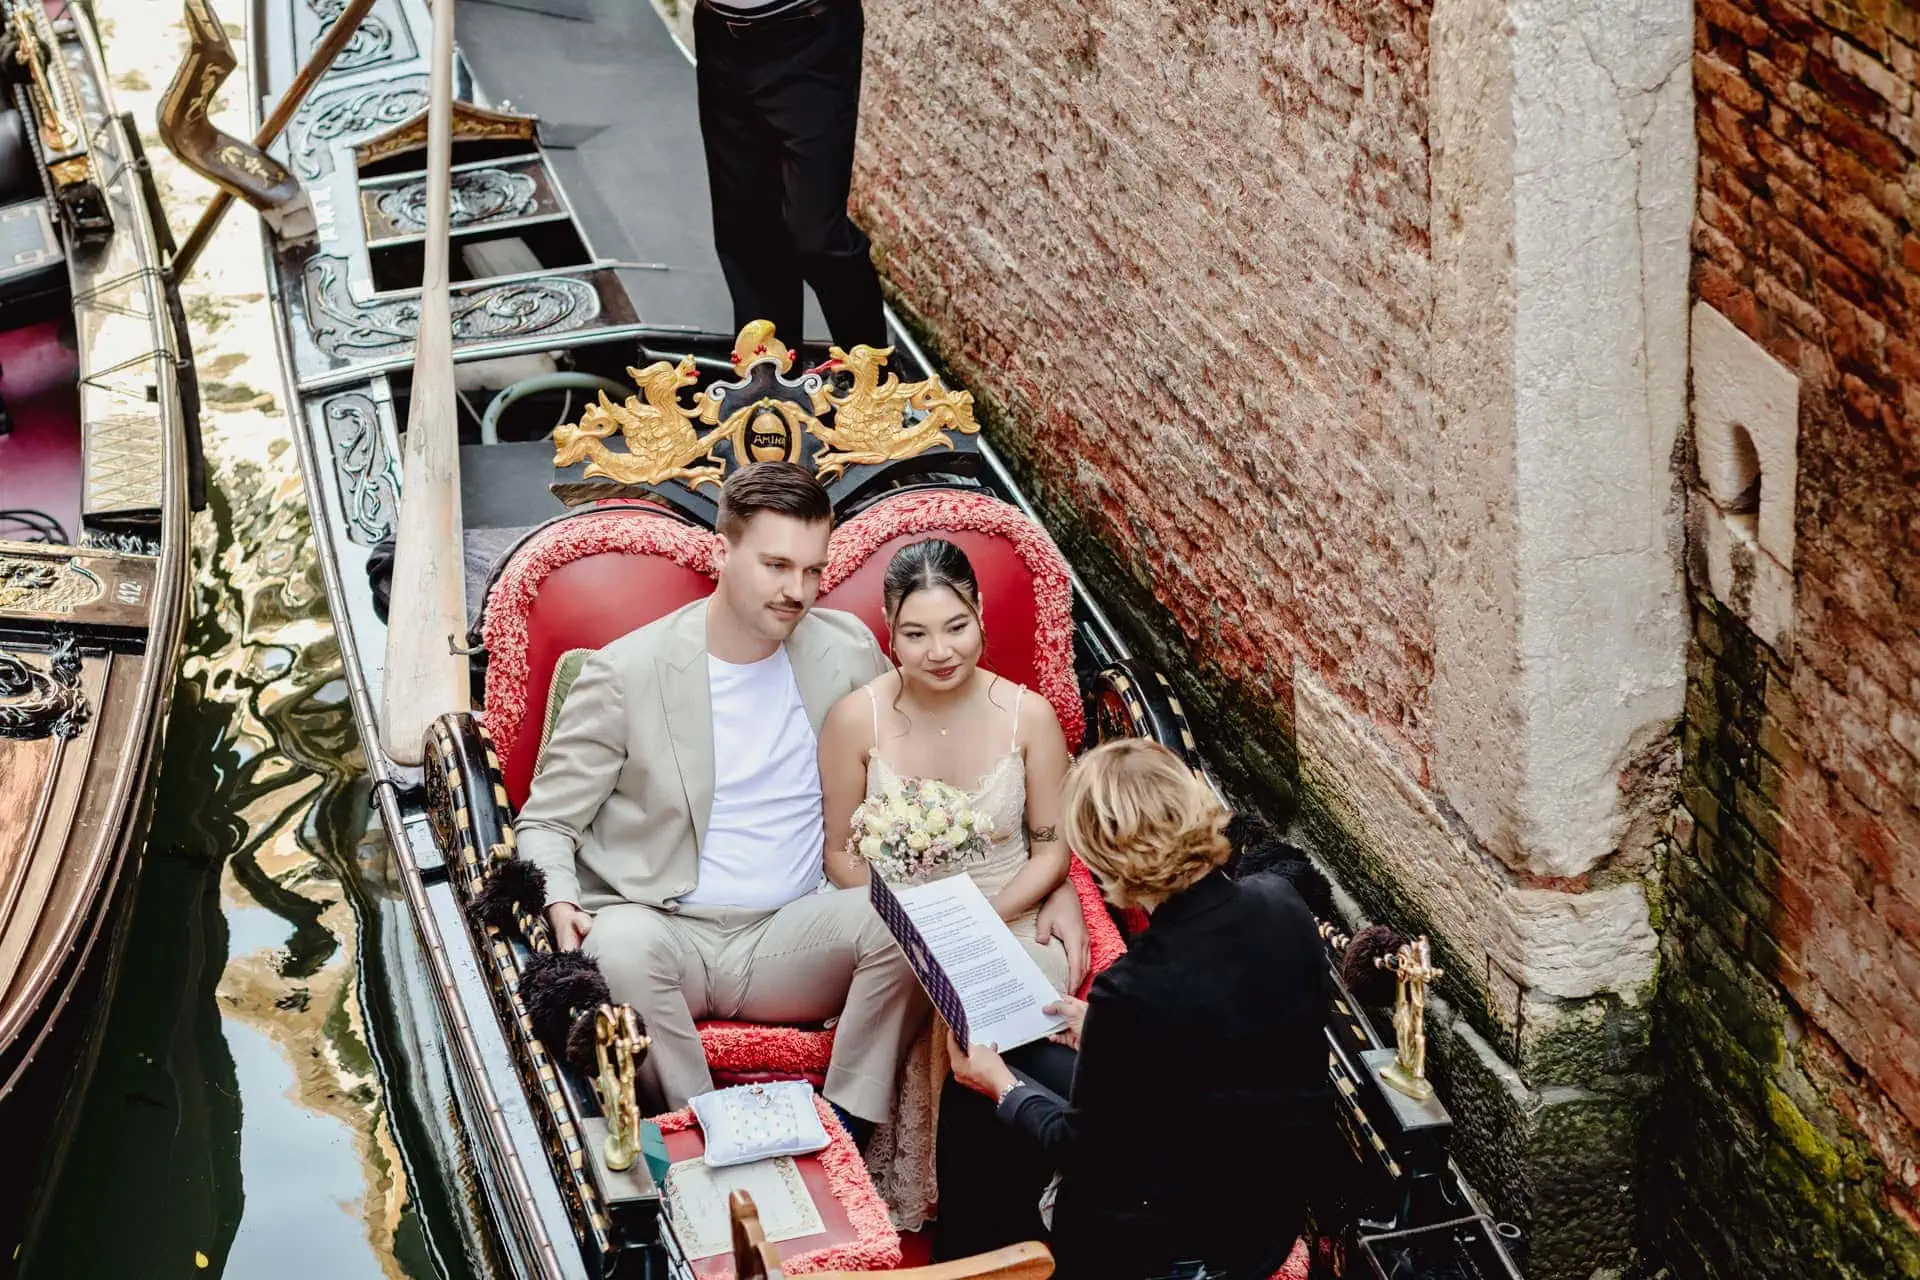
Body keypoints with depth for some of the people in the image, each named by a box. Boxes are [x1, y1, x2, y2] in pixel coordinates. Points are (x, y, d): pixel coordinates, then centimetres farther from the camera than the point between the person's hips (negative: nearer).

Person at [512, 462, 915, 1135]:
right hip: (665, 932, -2)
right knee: (621, 946, -37)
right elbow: (546, 822, 2)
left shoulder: (848, 650, 6)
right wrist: (561, 905, -21)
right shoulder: (625, 673, -4)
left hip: (790, 941, 3)